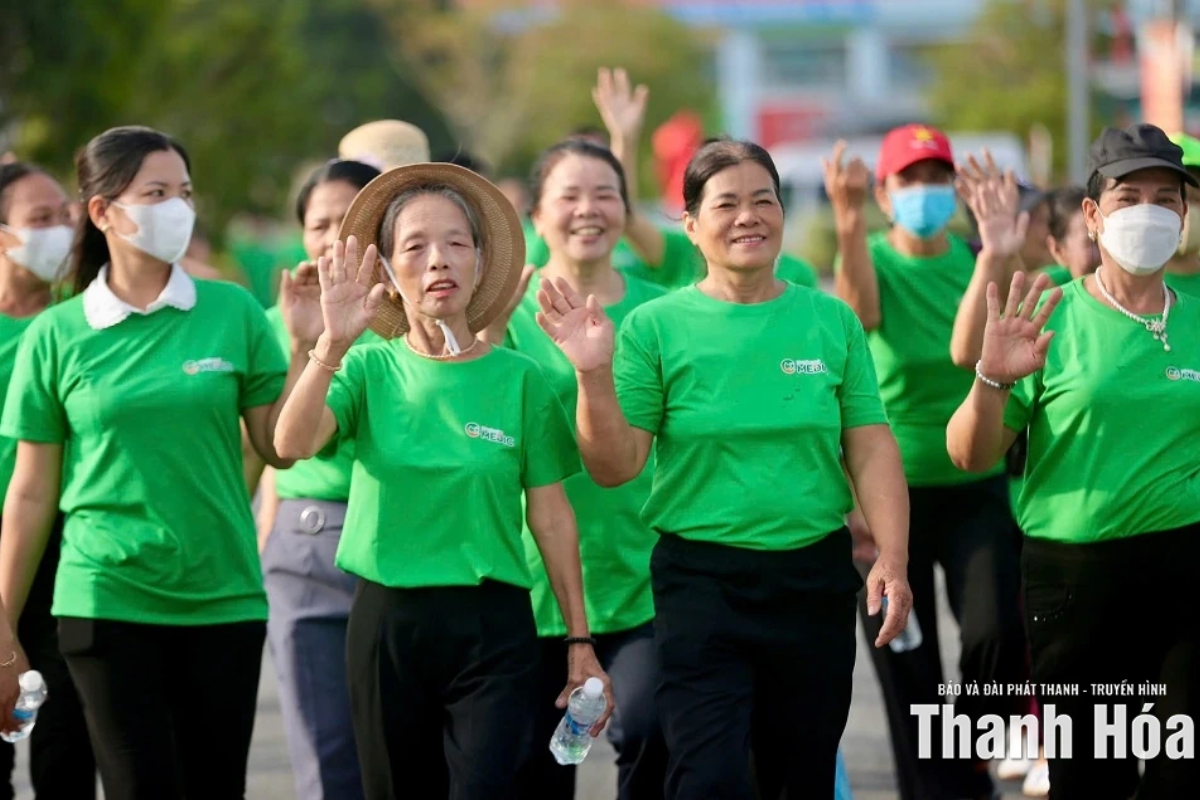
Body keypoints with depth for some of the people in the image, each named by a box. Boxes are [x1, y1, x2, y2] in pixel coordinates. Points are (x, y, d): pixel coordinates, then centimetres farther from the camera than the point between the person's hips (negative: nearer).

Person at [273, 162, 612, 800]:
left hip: (493, 627, -1)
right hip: (386, 621, 2)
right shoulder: (370, 368, 1)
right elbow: (292, 444, -18)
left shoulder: (519, 380, -1)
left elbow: (551, 517, 4)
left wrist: (580, 640, 4)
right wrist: (332, 345, -30)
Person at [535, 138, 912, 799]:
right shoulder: (656, 327, -3)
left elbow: (872, 450, 2)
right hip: (701, 580, -3)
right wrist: (594, 375, -19)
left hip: (815, 579, 3)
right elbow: (615, 467, -4)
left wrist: (893, 557, -10)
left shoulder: (831, 322, 3)